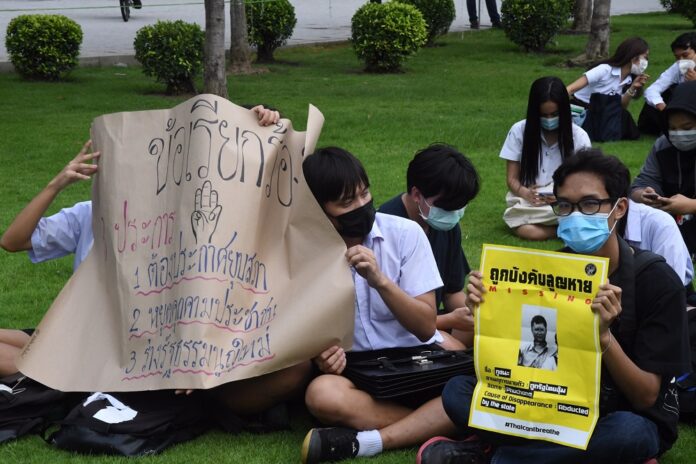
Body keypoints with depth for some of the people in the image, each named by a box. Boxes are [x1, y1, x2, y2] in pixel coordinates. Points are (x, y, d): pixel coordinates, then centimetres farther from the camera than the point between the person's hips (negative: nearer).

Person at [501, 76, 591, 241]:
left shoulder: (579, 136, -1)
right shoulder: (519, 131, -1)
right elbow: (512, 179, 3)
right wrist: (526, 193, -21)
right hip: (528, 203, 1)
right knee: (526, 230, -36)